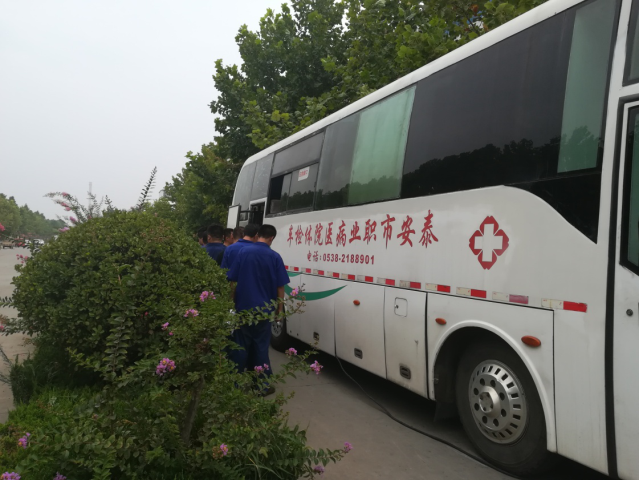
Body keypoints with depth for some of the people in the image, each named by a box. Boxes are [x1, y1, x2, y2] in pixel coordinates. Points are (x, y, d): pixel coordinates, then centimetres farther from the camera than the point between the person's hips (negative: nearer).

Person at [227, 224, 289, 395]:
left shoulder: (244, 251, -4)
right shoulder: (274, 256, -7)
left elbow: (233, 280, -1)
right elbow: (280, 286, -4)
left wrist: (234, 301, 11)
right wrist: (279, 308, 7)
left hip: (243, 307, 1)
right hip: (263, 308, -1)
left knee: (242, 346, 12)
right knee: (261, 346, 8)